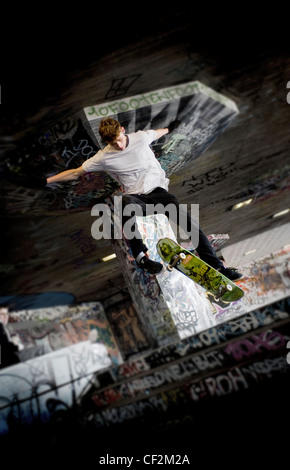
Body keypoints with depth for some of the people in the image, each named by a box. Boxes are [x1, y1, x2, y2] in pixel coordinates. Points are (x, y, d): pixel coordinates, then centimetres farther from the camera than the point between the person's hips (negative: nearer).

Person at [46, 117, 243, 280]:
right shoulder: (104, 157, 0)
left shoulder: (141, 137, 4)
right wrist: (45, 181, 7)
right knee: (126, 202, -41)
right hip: (136, 196, -1)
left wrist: (169, 128, 47)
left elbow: (156, 133, 28)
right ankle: (140, 255, -35)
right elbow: (76, 173, 7)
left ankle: (217, 265, -11)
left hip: (158, 189, 2)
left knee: (187, 220, -19)